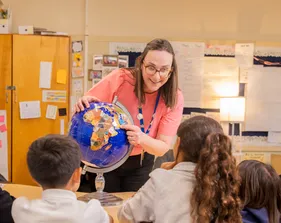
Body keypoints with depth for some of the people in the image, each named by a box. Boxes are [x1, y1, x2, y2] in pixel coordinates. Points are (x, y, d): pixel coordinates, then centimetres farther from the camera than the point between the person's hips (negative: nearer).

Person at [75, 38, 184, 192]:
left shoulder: (174, 98, -19)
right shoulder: (120, 79, -24)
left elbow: (163, 148, -21)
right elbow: (87, 108, -13)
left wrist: (142, 139, -42)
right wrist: (83, 105, -37)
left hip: (139, 164, 1)